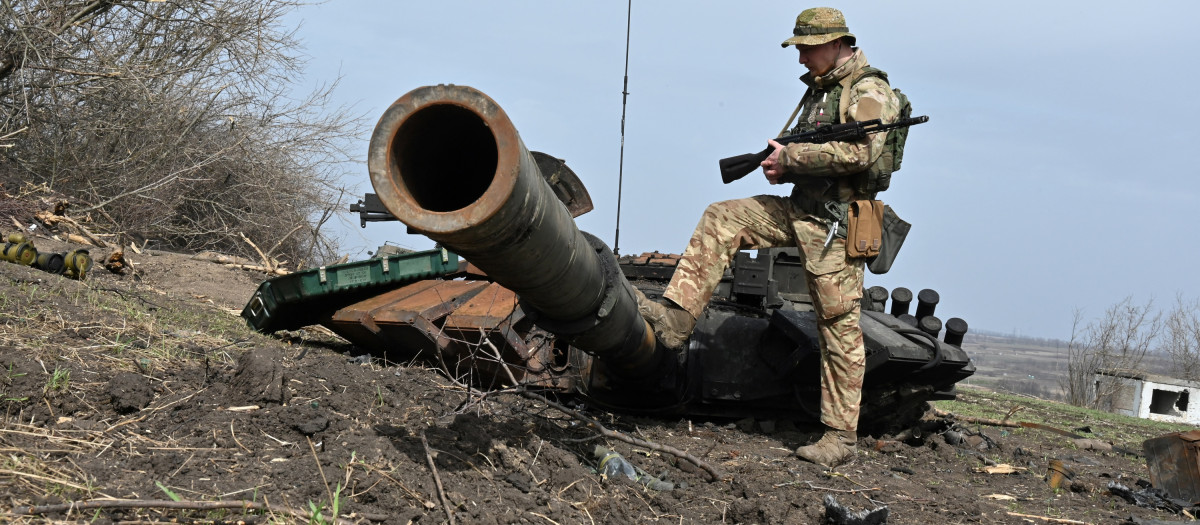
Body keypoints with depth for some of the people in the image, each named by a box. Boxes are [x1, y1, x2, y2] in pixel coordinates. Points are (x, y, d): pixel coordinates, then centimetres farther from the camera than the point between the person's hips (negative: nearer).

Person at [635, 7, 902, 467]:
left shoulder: (869, 91, -9)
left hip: (835, 224, -9)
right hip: (798, 210, 9)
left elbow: (860, 151, -25)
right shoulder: (819, 88, 18)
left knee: (840, 329, -6)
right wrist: (782, 167, 2)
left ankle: (841, 436, 0)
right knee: (720, 219, -3)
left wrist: (791, 156, -17)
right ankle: (676, 317, -8)